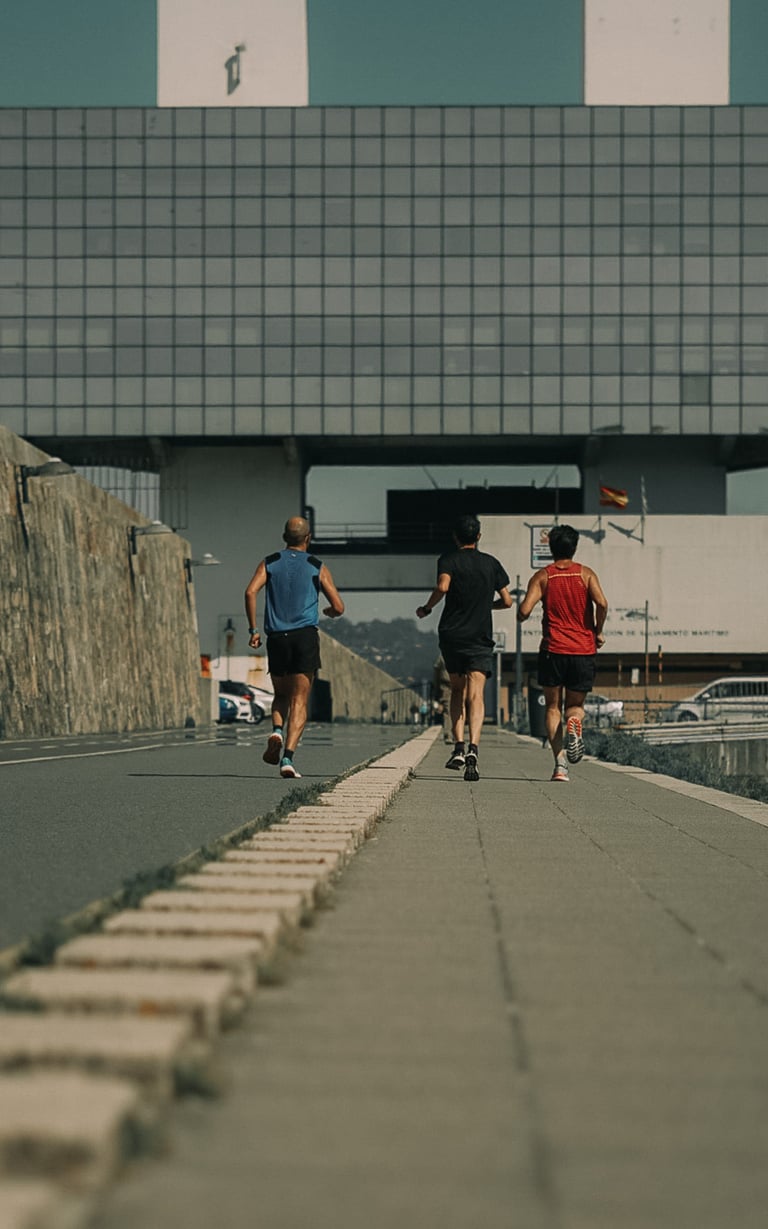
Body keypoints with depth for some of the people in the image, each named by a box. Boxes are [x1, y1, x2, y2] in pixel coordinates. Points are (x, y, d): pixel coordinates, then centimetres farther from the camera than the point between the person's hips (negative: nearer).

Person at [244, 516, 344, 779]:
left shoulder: (270, 563, 10)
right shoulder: (317, 567, 7)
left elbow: (250, 592, -7)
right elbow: (338, 607, 4)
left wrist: (253, 629, -1)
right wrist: (328, 612, 27)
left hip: (276, 638, 2)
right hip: (305, 636, -2)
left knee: (281, 695, 21)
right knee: (299, 701, -2)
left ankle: (277, 731, -9)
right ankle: (288, 757, -17)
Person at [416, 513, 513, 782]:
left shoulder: (449, 560, 1)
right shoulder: (491, 563, 8)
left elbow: (442, 587, -19)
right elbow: (507, 601, 10)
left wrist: (426, 608, -3)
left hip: (451, 635, 0)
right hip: (480, 637, 0)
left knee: (457, 690, 18)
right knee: (475, 694, -10)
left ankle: (458, 747, 8)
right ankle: (472, 748, -29)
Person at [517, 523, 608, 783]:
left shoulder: (542, 576, 3)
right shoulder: (586, 573, 4)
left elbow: (524, 610, -8)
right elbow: (601, 603, -12)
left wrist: (520, 617, 16)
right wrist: (598, 632, 3)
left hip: (553, 649, -1)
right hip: (583, 650, 1)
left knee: (553, 707, 9)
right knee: (575, 704, 15)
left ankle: (560, 762, -7)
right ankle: (574, 722, -23)